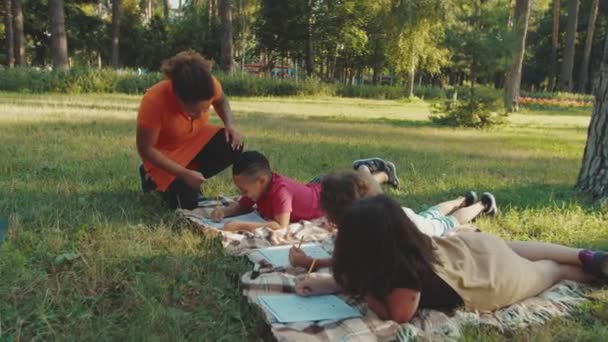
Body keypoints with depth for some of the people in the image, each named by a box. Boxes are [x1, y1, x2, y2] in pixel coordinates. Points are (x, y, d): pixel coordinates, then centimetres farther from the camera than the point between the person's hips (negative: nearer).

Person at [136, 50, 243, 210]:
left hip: (196, 140, 4)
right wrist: (184, 174, -29)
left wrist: (230, 123, -19)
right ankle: (157, 178, 12)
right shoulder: (154, 101, -36)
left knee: (233, 146, -23)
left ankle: (193, 179, 0)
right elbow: (145, 149, -26)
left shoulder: (210, 85, -24)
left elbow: (221, 101, 2)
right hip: (166, 153, -4)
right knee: (187, 201, -19)